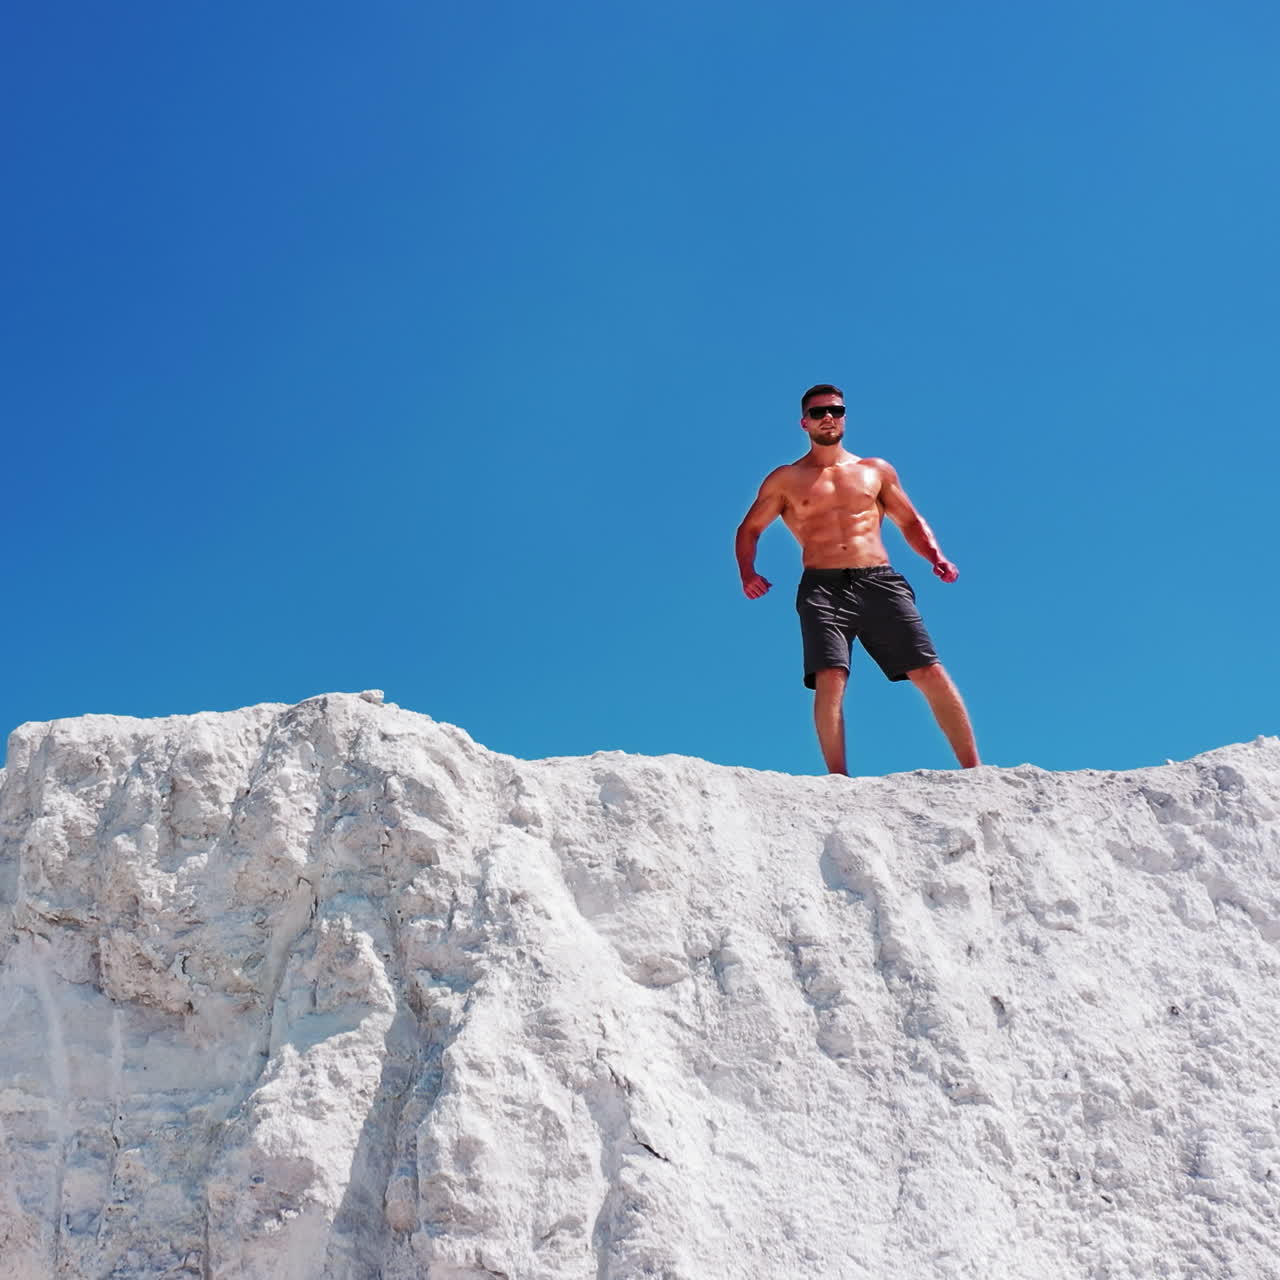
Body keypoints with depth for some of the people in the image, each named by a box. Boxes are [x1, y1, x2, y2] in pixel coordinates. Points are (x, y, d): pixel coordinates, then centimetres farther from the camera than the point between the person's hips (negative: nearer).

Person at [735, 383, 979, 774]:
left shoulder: (876, 471, 20)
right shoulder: (785, 480, 15)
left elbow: (911, 522, 24)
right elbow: (749, 529, 18)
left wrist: (936, 557, 5)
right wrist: (747, 573, -2)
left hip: (880, 582, 2)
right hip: (823, 587, -1)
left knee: (930, 673, -8)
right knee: (830, 678, -22)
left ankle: (973, 770, -2)